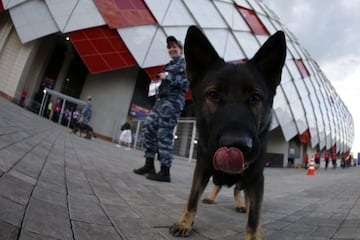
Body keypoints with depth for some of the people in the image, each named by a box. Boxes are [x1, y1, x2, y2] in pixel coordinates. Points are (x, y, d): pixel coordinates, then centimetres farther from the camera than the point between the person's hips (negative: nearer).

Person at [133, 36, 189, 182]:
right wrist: (161, 79, 11)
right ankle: (149, 165, 11)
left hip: (173, 101, -9)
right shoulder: (170, 65, 25)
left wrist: (168, 77, -14)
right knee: (148, 128, 5)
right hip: (161, 100, 9)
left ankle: (164, 172, -6)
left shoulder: (184, 63, 1)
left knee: (164, 135, -12)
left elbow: (186, 83, -13)